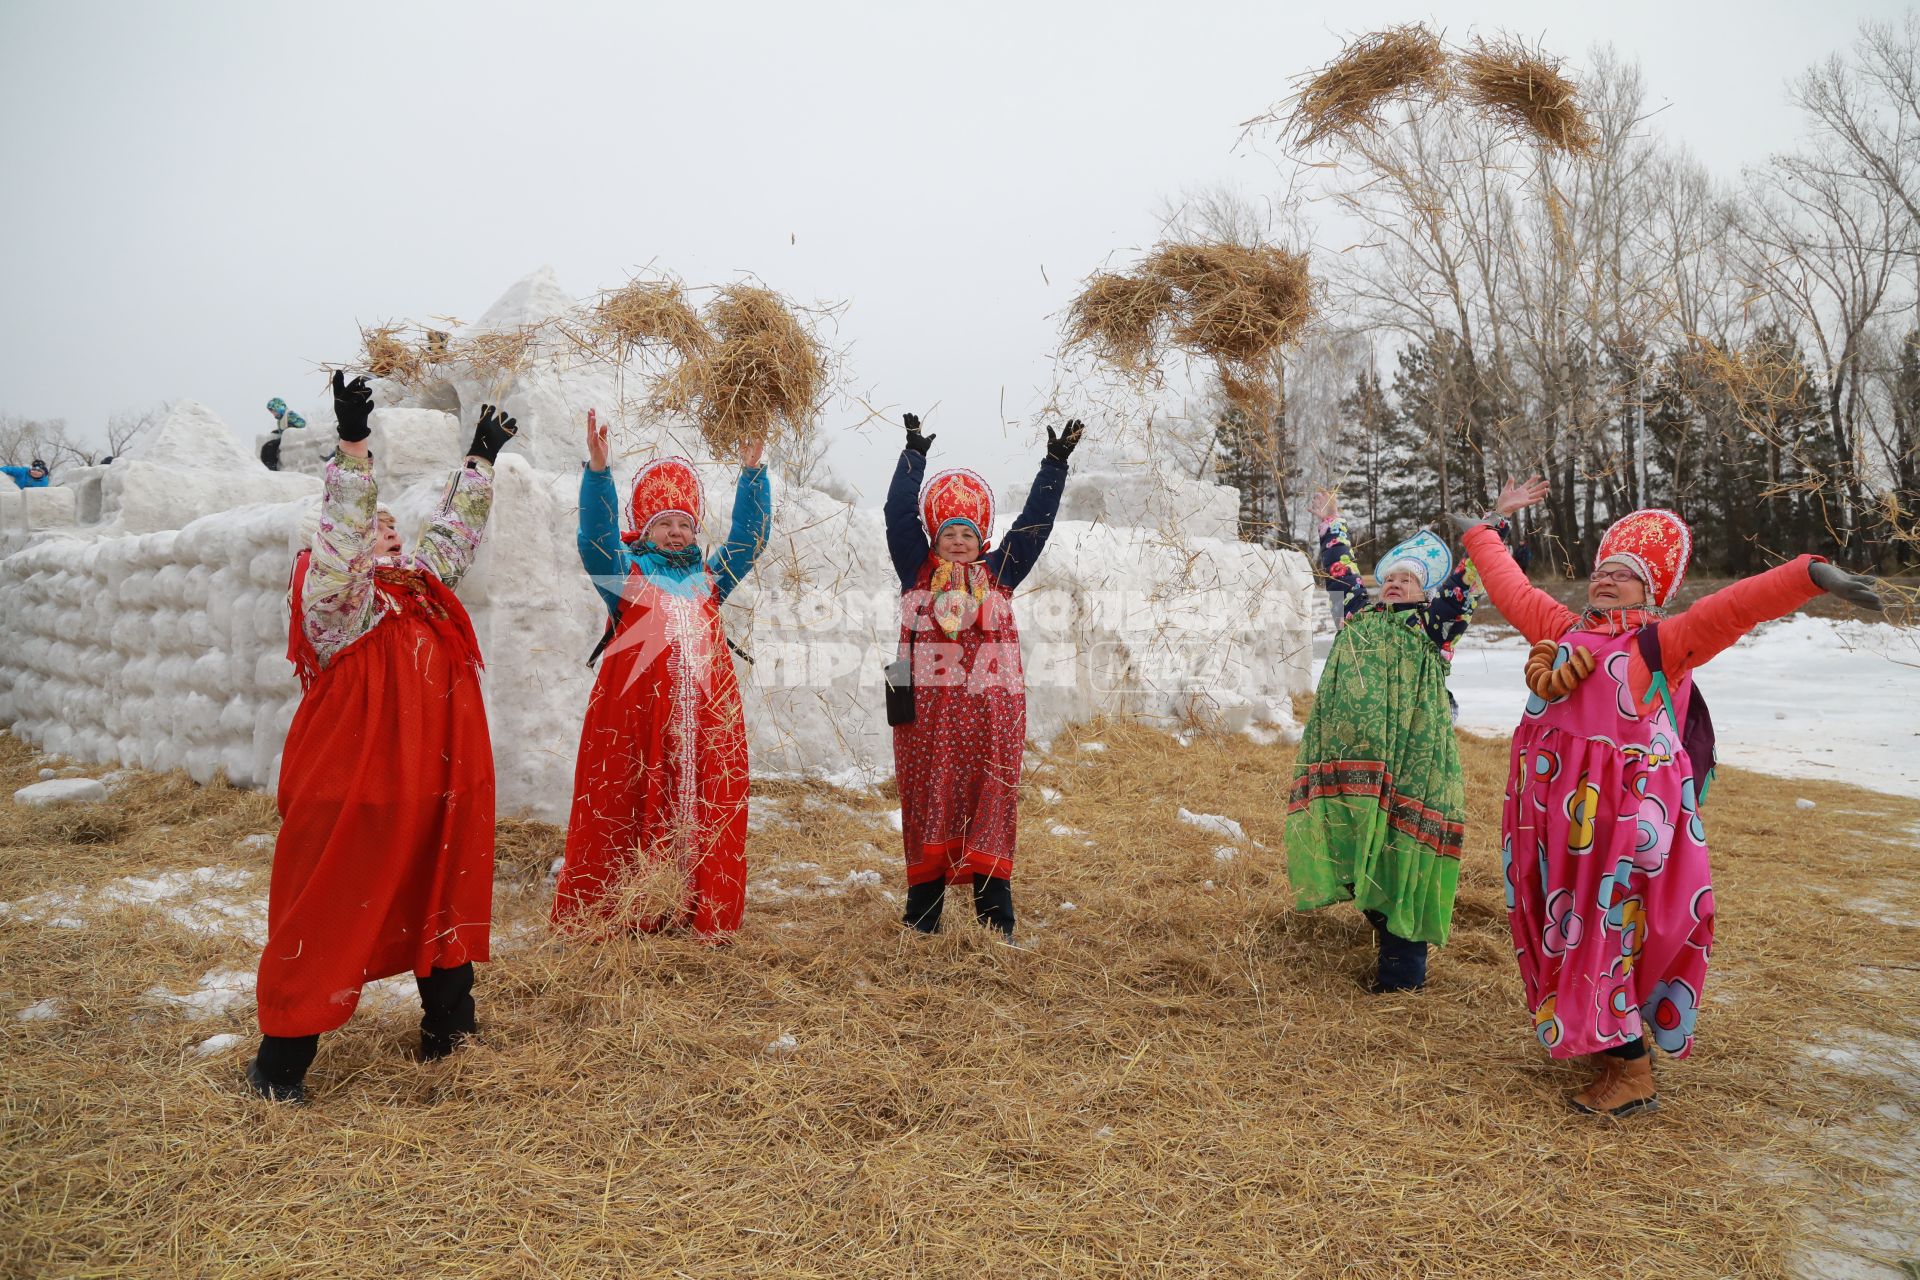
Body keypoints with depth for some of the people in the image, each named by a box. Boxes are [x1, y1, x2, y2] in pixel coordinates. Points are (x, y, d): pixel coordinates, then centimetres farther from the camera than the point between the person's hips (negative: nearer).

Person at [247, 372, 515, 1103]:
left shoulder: (423, 591, 11)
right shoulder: (336, 599, -10)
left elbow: (454, 533, 22)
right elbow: (341, 535, -27)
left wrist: (481, 459, 26)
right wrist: (353, 447, -36)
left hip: (434, 790, 8)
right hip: (352, 796, -8)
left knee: (444, 897, 17)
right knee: (326, 919, 2)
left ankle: (447, 1026, 34)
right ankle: (280, 1063, 16)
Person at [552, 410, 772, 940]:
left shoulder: (711, 576, 21)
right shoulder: (624, 573, 11)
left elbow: (750, 535, 17)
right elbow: (596, 533, -5)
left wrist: (752, 472, 9)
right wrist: (597, 469, -17)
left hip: (705, 710, 3)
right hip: (634, 706, -3)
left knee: (708, 805, 1)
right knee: (627, 804, -3)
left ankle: (703, 911, 8)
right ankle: (615, 911, 7)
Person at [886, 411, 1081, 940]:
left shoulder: (1000, 573, 11)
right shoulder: (918, 572, 7)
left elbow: (1034, 524, 9)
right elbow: (898, 515, -1)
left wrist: (1054, 466, 7)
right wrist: (914, 455, -3)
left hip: (992, 712, 1)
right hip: (927, 710, -1)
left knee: (991, 805, 2)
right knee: (928, 806, 4)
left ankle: (996, 924, 10)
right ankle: (922, 921, 15)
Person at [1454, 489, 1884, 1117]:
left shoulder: (1662, 642, -1)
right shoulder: (1564, 629, 15)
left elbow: (1732, 607, -16)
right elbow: (1510, 586, 27)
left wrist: (1809, 576, -29)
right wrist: (1477, 534, 38)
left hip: (1625, 812, -6)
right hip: (1557, 807, 6)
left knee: (1609, 929, -3)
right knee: (1570, 927, 12)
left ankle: (1630, 1071, 9)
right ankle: (1605, 1043, 28)